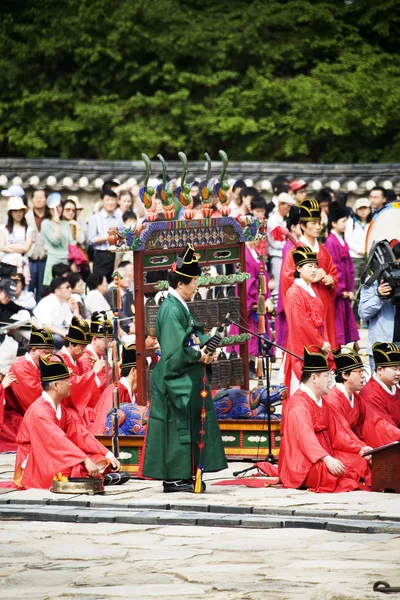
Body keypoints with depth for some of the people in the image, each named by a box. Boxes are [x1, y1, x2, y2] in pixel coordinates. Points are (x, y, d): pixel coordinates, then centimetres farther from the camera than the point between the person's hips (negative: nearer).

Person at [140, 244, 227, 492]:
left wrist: (204, 351, 0)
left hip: (187, 380, 10)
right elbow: (174, 350, -22)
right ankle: (174, 478, -2)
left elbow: (192, 339, 19)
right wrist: (199, 356, -12)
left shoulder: (180, 307, 14)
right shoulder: (171, 309, -17)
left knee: (190, 424, 11)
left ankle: (182, 476, 15)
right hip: (177, 380, -10)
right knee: (178, 424, -6)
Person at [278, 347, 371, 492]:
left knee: (360, 462, -10)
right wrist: (327, 459, -39)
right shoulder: (298, 404, -14)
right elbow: (305, 437, -27)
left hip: (323, 457, 10)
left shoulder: (321, 403, 21)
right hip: (301, 464, -10)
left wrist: (359, 449, 6)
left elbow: (336, 432, 19)